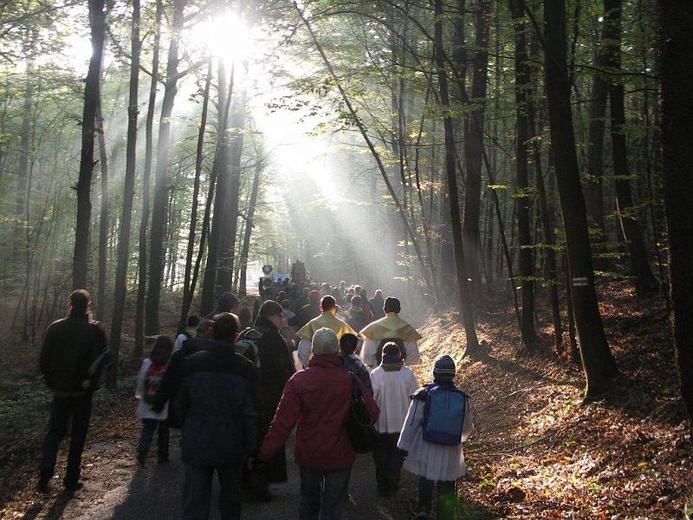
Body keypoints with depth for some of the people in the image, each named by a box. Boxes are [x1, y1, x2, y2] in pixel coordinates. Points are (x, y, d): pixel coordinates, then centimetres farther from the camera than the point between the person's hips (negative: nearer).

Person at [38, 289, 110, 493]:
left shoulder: (55, 327, -1)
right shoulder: (95, 329, -10)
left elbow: (44, 359, -1)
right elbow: (103, 356, -21)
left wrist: (52, 382, 9)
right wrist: (91, 381, -10)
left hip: (60, 390, 2)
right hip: (82, 392, -2)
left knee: (55, 431, 15)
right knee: (78, 435, 10)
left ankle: (45, 472, -5)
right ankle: (71, 480, 15)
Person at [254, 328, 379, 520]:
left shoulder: (299, 380, -14)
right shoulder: (351, 380, -10)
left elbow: (282, 422, -17)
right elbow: (372, 413, -9)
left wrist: (264, 454, -12)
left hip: (307, 455, 1)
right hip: (340, 456, 0)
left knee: (308, 503, 23)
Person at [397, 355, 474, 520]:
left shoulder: (423, 394, -12)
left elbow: (411, 423, -9)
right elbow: (468, 427, 8)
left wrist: (404, 446, 1)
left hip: (425, 450, 0)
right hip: (450, 455, 1)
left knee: (425, 482, 22)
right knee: (446, 489, 14)